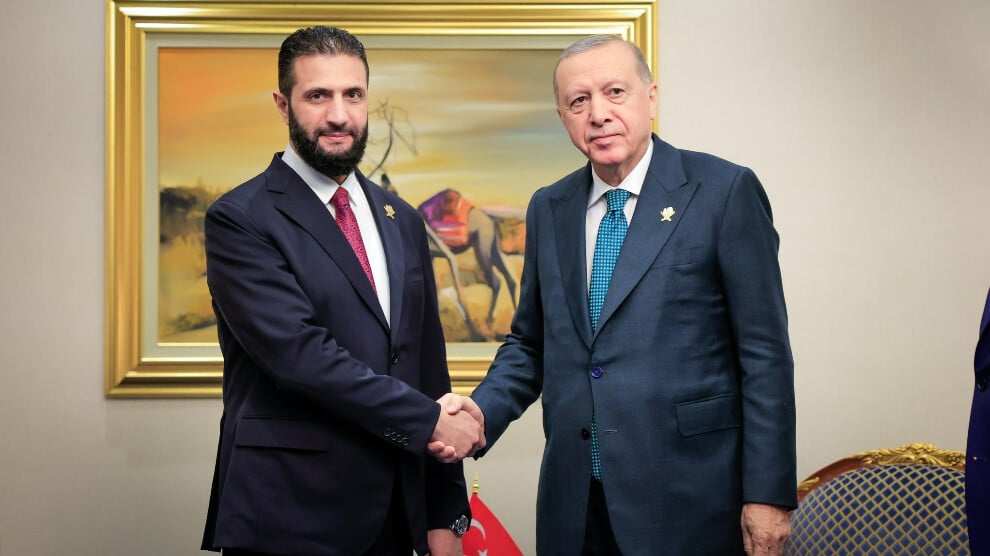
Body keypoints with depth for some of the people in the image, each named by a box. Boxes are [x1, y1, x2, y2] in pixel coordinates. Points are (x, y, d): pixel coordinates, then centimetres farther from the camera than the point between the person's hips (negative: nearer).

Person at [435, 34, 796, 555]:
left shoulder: (725, 190, -6)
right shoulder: (548, 208, 9)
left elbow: (765, 354, -7)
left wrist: (768, 494, -11)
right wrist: (483, 411, -3)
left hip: (688, 500, -4)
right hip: (575, 505, 5)